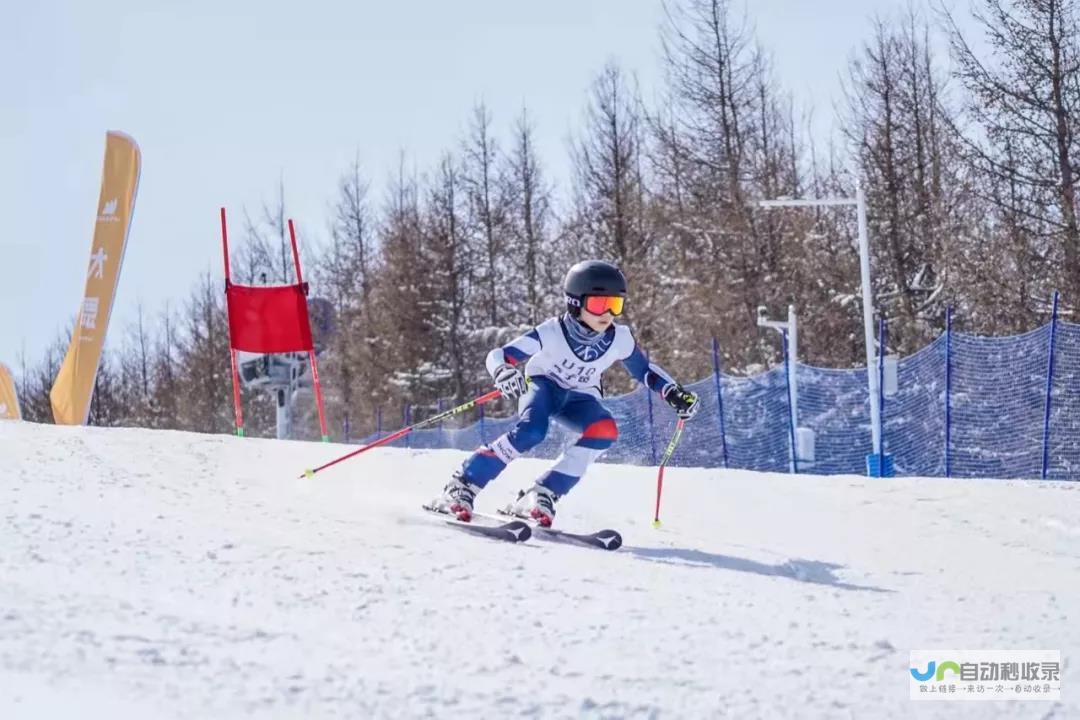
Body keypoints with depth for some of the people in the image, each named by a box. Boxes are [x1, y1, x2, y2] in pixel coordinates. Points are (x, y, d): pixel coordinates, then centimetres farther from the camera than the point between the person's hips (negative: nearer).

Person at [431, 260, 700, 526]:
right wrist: (504, 373, -50)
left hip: (580, 398, 3)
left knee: (605, 430, -28)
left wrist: (675, 393, -10)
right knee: (531, 431, -34)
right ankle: (462, 486, -25)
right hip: (543, 385, -3)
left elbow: (645, 370, 2)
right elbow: (498, 356, -28)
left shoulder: (620, 340, -18)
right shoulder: (552, 333, -28)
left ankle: (543, 495, -22)